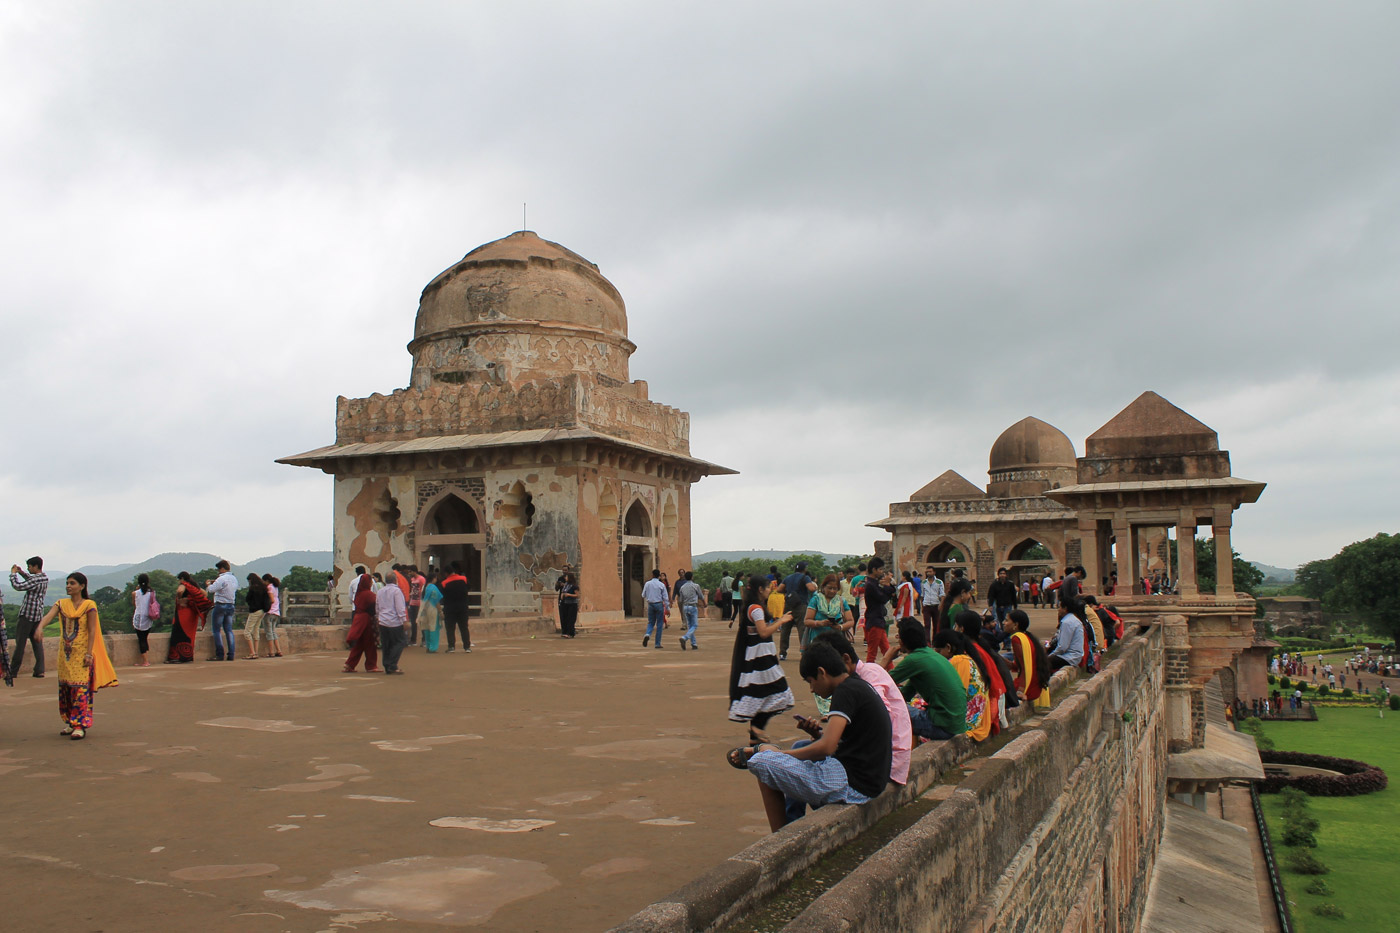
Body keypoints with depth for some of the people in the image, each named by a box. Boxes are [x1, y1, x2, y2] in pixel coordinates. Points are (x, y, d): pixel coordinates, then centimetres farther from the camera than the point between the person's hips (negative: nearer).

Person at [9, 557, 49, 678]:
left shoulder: (36, 580, -17)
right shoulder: (44, 577, 10)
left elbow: (18, 586, -17)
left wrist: (13, 573, -2)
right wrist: (21, 572, 18)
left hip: (27, 614, -8)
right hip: (38, 614, 8)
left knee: (20, 642, 0)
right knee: (37, 642, 5)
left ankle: (13, 671, 5)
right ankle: (39, 670, 0)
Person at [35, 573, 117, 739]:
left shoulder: (89, 605, -5)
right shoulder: (61, 604, 8)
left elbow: (92, 630, -7)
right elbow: (48, 616, -10)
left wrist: (89, 653, -13)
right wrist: (40, 627, -33)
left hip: (81, 653, -5)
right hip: (65, 653, 5)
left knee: (81, 688, -7)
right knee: (65, 688, 8)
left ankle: (80, 725, -6)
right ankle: (69, 722, 19)